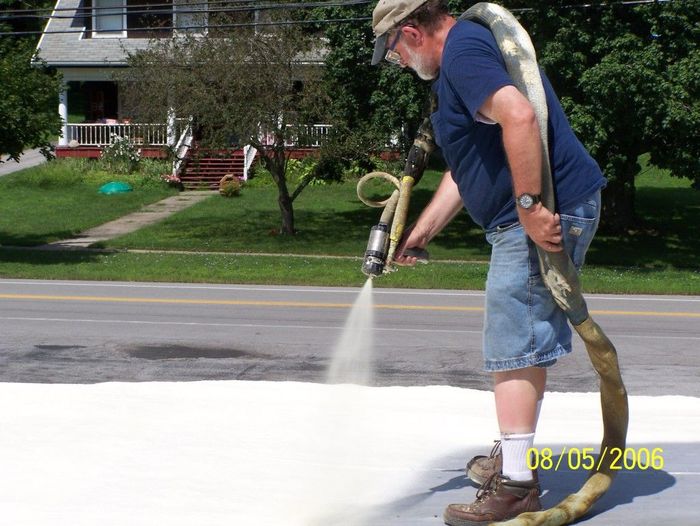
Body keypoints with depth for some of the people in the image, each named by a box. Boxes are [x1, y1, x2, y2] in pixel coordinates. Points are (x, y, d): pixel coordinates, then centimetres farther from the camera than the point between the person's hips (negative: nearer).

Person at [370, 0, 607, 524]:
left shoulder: (463, 50, -13)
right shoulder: (470, 47, 22)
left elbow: (519, 116, -31)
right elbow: (465, 168, 25)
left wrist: (529, 205, -27)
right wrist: (418, 234, 22)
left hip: (544, 218, -11)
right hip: (553, 212, 11)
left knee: (514, 347, -6)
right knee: (524, 342, 20)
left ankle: (516, 484, 0)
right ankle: (514, 455, 33)